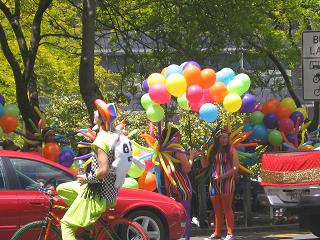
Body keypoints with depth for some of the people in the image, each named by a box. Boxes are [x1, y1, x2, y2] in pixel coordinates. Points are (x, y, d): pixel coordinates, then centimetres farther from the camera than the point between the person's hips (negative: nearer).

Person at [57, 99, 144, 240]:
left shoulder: (101, 140, -23)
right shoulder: (118, 135, 3)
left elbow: (103, 171, -30)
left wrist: (88, 178, -13)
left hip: (97, 194, -9)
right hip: (111, 190, 9)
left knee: (67, 224, -2)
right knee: (61, 189, 22)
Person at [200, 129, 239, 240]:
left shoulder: (231, 150, -2)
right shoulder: (212, 150, 11)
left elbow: (235, 167, -7)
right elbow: (204, 165, 13)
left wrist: (223, 176, -17)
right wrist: (202, 152, 0)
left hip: (227, 182, -5)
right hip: (214, 183, 5)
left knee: (227, 208, -7)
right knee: (217, 210, 9)